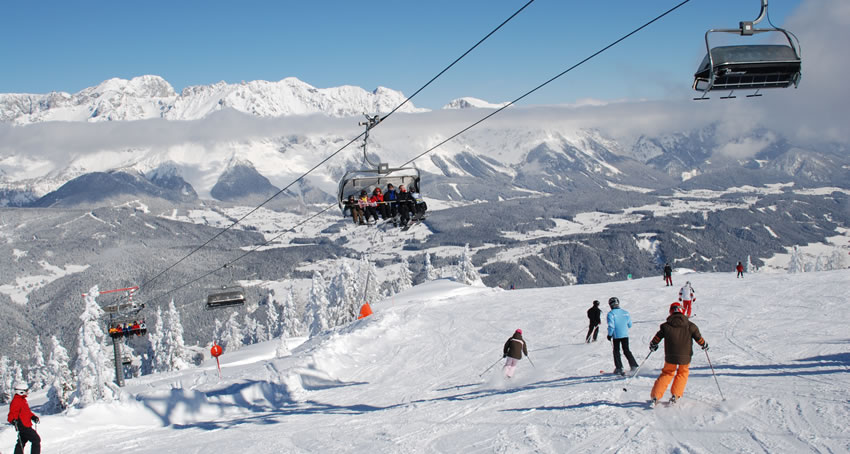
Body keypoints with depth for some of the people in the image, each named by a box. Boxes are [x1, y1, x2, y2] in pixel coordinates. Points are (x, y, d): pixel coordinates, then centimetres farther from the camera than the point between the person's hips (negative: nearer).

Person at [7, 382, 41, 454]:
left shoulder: (23, 399, 14)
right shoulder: (16, 401, -17)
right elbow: (12, 414, -23)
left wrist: (33, 417, 15)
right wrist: (13, 420, -41)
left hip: (26, 425, 10)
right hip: (23, 426, -10)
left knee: (22, 442, 17)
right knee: (36, 440, -9)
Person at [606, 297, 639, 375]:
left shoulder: (611, 313, -12)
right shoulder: (625, 312, 3)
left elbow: (611, 325, -16)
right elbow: (630, 325, 8)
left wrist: (609, 335, -3)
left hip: (616, 335, -4)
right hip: (625, 335, 4)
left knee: (616, 351, 9)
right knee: (627, 351, 15)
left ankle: (619, 368, 4)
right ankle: (634, 366, 9)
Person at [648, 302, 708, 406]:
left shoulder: (666, 325, -1)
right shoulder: (690, 325, -3)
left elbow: (657, 338, 5)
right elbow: (698, 338, 4)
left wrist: (652, 345, 25)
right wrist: (704, 345, 25)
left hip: (670, 356, 1)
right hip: (685, 356, -1)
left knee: (667, 374, 16)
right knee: (683, 373, 23)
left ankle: (655, 397, 5)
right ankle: (675, 396, 14)